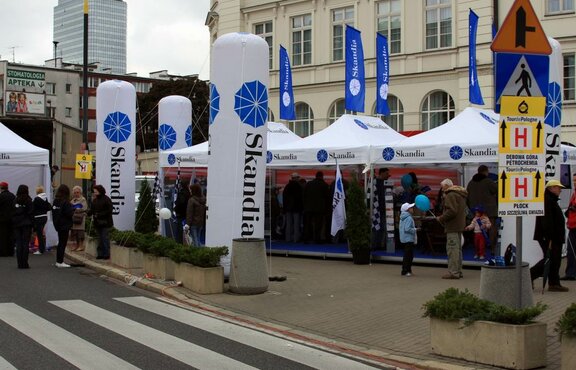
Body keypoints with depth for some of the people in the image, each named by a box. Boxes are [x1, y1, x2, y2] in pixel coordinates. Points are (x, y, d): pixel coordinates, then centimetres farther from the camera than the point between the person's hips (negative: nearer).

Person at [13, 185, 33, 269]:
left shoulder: (14, 201, 2)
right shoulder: (28, 201, -6)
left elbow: (11, 214, 3)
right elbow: (30, 214, -8)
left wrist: (13, 224, 8)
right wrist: (32, 224, -3)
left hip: (16, 225, 3)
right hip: (26, 224, -3)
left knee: (18, 244, 6)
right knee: (25, 243, 0)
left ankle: (20, 264, 6)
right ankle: (25, 264, -2)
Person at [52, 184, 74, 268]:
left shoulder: (55, 201, 4)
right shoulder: (65, 202, -18)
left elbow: (53, 212, 10)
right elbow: (69, 213, -19)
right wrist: (73, 209, -1)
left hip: (58, 225, 7)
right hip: (65, 225, -7)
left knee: (60, 243, 17)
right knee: (63, 243, -1)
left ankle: (58, 261, 22)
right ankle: (60, 262, 0)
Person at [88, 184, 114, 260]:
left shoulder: (106, 199, -10)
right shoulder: (95, 200, 11)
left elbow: (110, 210, -14)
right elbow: (92, 209, 13)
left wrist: (100, 215, -19)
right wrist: (87, 213, -8)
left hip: (105, 223, -7)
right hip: (97, 223, 7)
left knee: (105, 239, -5)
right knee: (100, 239, 11)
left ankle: (106, 254, 1)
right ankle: (100, 254, 16)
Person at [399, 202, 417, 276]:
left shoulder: (402, 218, 14)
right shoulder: (409, 218, -16)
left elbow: (400, 228, 20)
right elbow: (407, 229, -25)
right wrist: (415, 230, -11)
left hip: (403, 239, 10)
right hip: (408, 239, -10)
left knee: (409, 255, 16)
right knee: (408, 255, -8)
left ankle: (408, 270, 21)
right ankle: (405, 271, -8)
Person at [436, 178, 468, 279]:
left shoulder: (451, 195, -13)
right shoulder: (460, 195, 20)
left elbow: (452, 211, -24)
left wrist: (441, 218, -12)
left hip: (453, 227, -11)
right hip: (459, 226, 11)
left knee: (452, 249, -9)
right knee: (457, 248, 15)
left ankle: (453, 272, -10)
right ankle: (458, 271, 20)